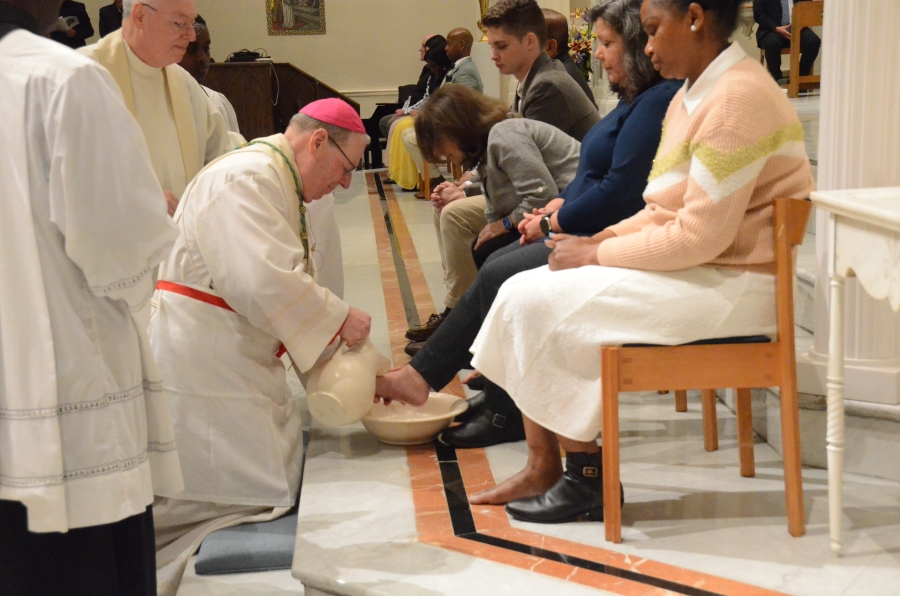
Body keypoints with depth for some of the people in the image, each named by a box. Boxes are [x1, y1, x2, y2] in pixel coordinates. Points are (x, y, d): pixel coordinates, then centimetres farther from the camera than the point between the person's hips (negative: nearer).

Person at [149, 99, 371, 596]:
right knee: (258, 492, -6)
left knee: (284, 474, 10)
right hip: (198, 359, -11)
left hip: (240, 358, 11)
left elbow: (292, 290, 19)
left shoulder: (281, 186, 18)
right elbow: (262, 281, -27)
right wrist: (339, 318, -14)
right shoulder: (245, 178, -16)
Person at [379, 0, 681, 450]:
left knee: (501, 277, -15)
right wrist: (555, 206, 4)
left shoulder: (658, 102, -16)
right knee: (497, 266, 2)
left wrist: (553, 222, -11)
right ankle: (502, 403, -1)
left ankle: (420, 377, -1)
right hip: (587, 231, 11)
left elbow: (619, 192, -22)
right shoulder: (635, 100, 17)